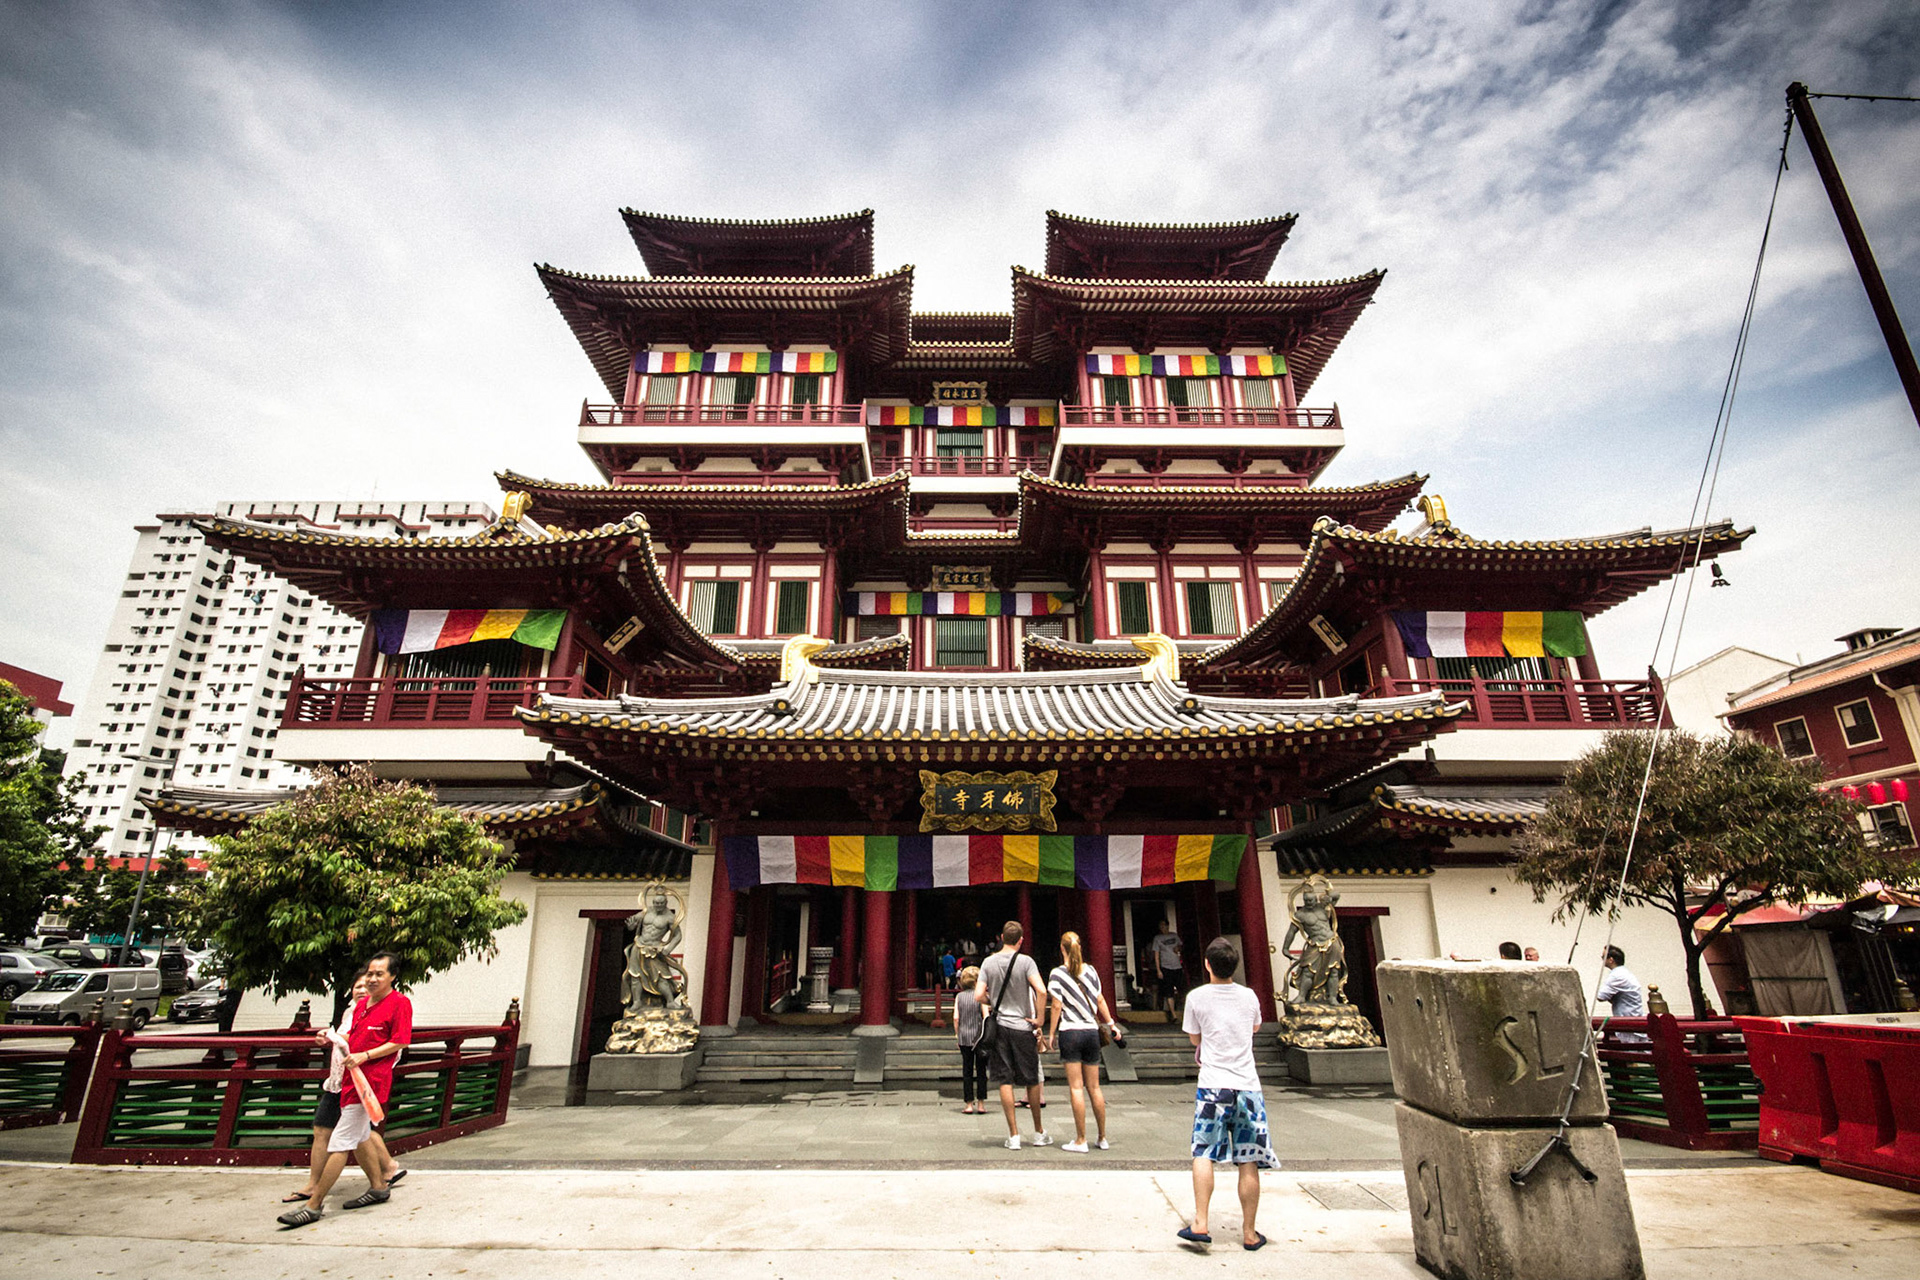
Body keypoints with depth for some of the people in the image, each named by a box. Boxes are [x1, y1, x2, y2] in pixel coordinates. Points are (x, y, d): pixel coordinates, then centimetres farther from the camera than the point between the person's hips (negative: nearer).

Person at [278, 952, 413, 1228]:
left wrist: (364, 1056, -20)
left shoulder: (399, 1003, -13)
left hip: (370, 1079, -10)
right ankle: (379, 1187, 34)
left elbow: (400, 1042, -16)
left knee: (340, 1142, -5)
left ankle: (314, 1205, 4)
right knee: (359, 1136, 19)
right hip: (352, 1076, 10)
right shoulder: (362, 1003, 14)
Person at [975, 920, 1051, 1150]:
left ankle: (1014, 1136, 7)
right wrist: (1038, 1020, -9)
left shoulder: (989, 962, 1)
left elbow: (979, 995, -3)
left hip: (998, 1026, 2)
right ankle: (1039, 1133, 23)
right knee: (1031, 1081, 11)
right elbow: (1041, 991, -19)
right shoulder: (1025, 961, -7)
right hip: (1022, 1027, -1)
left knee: (1005, 1081, 5)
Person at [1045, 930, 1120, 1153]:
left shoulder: (1058, 973, -7)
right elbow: (1100, 1000, 11)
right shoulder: (1090, 970, 6)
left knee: (1076, 1087, -1)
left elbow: (1056, 1006, -9)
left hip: (1070, 1032, -5)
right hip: (1092, 1031, 5)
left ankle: (1081, 1140, 2)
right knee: (1094, 1087, 13)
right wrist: (1110, 1023, 21)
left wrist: (1051, 1033, -2)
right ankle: (1102, 1138, 19)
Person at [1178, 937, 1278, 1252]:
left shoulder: (1197, 997, -3)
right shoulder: (1249, 996, 5)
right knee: (1248, 1163, 7)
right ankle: (1249, 1233, 15)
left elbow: (1194, 1039, 9)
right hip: (1248, 1085, 3)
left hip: (1213, 1086, -3)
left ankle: (1200, 1224, -5)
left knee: (1204, 1155, 1)